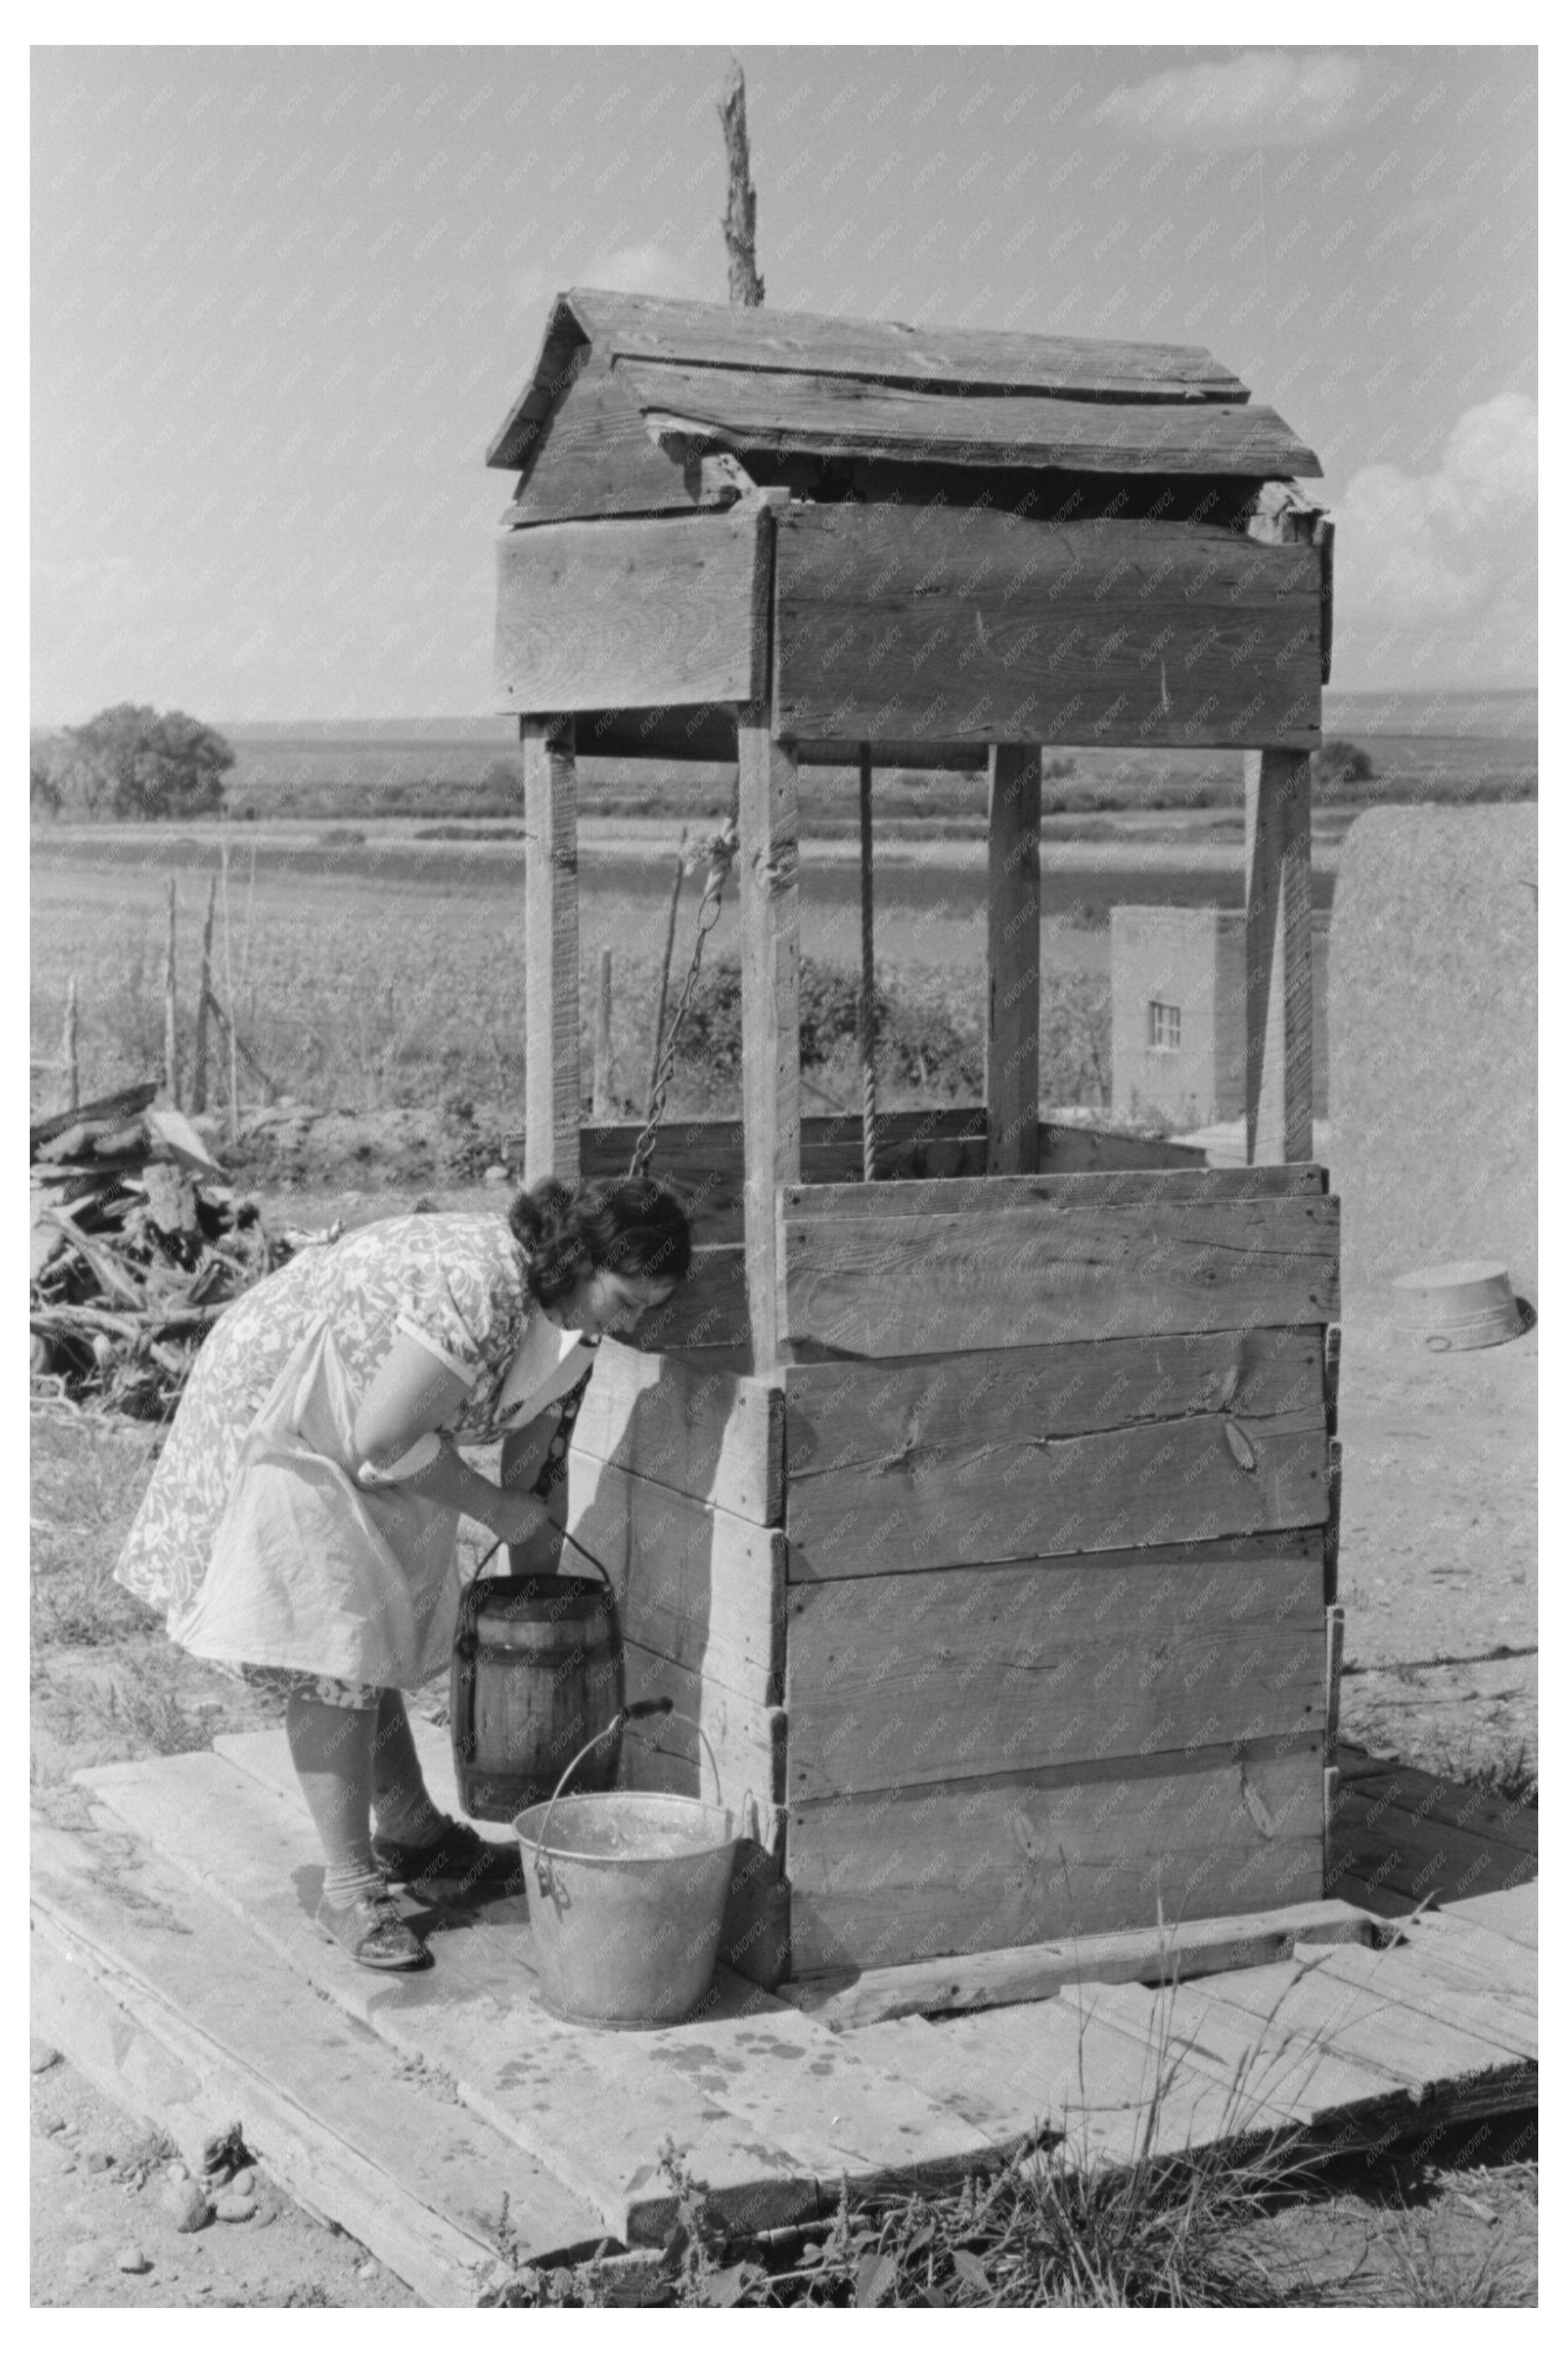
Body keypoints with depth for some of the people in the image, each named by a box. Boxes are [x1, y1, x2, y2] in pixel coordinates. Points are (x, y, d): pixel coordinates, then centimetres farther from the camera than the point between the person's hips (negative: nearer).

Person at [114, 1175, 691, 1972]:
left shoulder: (562, 1299, -6)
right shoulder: (474, 1289, -35)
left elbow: (532, 1415, 10)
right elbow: (382, 1441, -32)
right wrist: (494, 1508, -20)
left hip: (369, 1437, 9)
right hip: (282, 1422, -9)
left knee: (376, 1640, 18)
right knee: (327, 1658, -10)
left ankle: (411, 1835, 30)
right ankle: (351, 1890, -7)